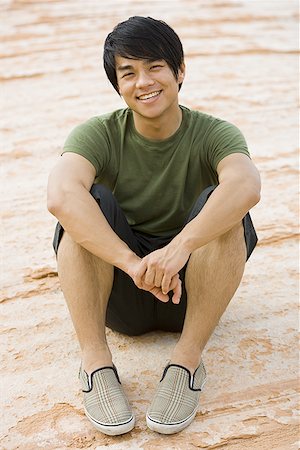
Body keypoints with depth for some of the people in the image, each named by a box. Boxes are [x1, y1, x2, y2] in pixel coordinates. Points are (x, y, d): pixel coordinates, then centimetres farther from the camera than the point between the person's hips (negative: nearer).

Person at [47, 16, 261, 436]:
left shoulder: (213, 134, -9)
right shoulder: (99, 134, -8)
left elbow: (247, 185, -33)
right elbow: (60, 194, -31)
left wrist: (179, 248, -47)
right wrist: (133, 263, -42)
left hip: (190, 289, 0)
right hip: (119, 295, 1)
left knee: (224, 207, -27)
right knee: (86, 204, -25)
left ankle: (188, 359, -22)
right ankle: (96, 363, -23)